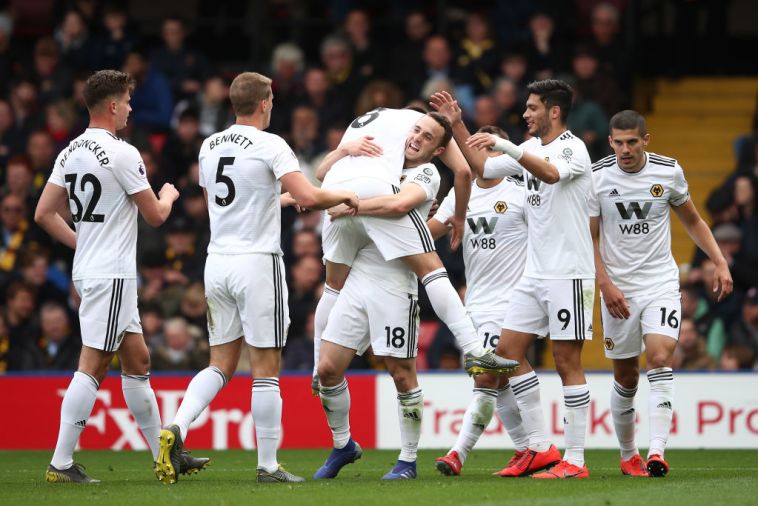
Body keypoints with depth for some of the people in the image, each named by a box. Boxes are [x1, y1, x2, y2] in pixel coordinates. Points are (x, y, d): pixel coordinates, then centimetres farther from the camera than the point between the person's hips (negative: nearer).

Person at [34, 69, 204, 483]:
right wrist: (168, 196, 14)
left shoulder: (71, 152, 9)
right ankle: (61, 463, -11)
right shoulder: (121, 153, -14)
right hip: (112, 274, -9)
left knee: (137, 361, 15)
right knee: (92, 366, -9)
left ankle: (164, 455, 20)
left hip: (88, 270, 9)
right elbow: (155, 216, -7)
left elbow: (44, 214, 10)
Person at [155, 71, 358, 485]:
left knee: (221, 364, 11)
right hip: (257, 261, -6)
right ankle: (267, 465, 4)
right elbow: (309, 197, -21)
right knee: (266, 367, 1)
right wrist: (344, 196, -1)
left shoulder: (209, 147, 10)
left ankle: (177, 428, -10)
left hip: (217, 261, 6)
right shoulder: (270, 146, -10)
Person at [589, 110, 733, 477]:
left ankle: (656, 452, -26)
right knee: (625, 377, 6)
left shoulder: (669, 171, -1)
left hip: (661, 282, 0)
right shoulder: (596, 177, -5)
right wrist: (605, 284, -11)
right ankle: (628, 455, 25)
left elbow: (691, 220, 14)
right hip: (618, 290, 0)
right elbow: (590, 237, 0)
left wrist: (720, 262, 6)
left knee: (660, 357, -20)